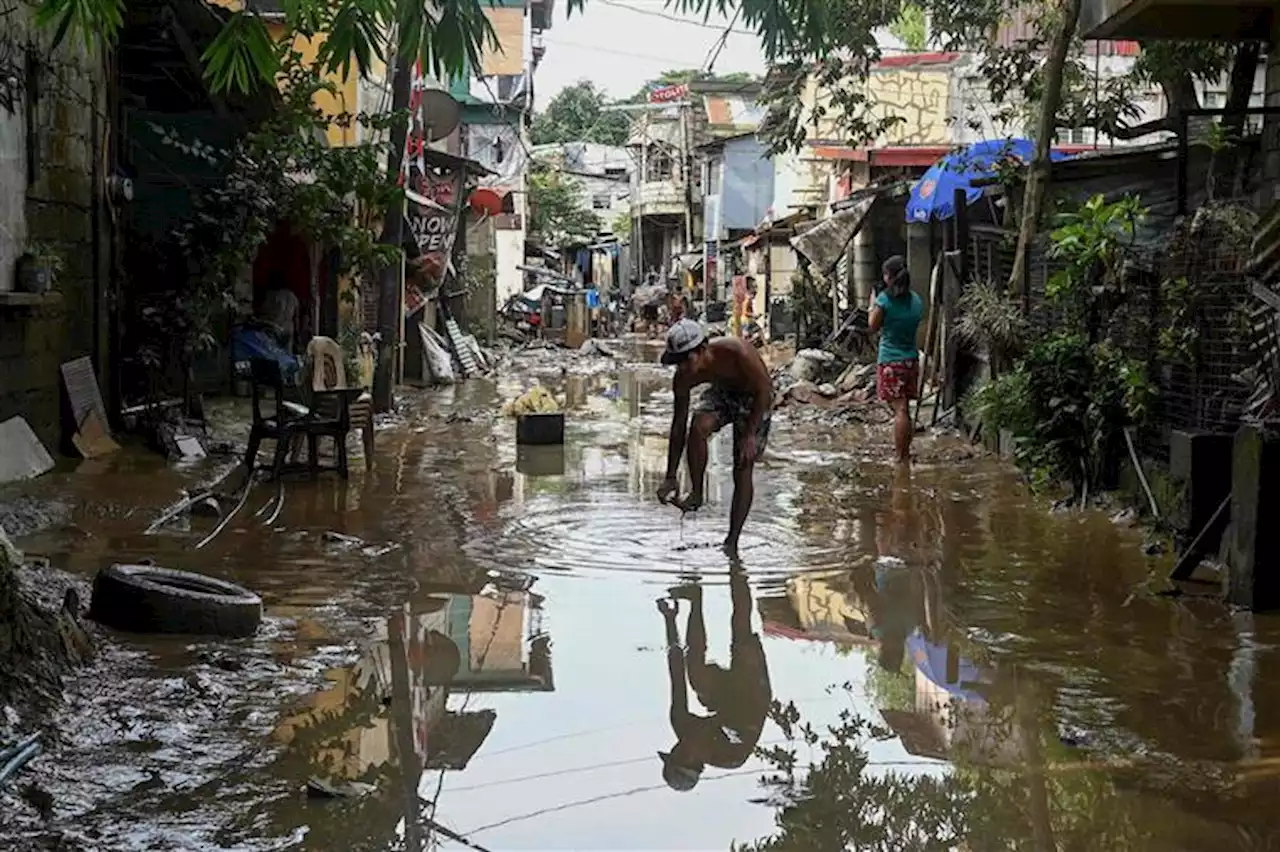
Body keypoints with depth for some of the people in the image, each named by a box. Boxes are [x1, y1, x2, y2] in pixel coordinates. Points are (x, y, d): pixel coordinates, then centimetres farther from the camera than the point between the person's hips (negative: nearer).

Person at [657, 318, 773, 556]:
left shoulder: (737, 353, -39)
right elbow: (679, 424, -14)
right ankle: (696, 494, -11)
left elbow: (764, 389, -24)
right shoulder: (684, 377, -23)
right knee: (697, 427, -29)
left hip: (754, 398, -3)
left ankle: (732, 543, -2)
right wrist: (671, 477, -14)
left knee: (743, 470, -8)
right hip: (723, 392, 4)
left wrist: (750, 434, -26)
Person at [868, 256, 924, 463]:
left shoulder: (884, 299, -12)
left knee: (900, 409, -9)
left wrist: (872, 303, 13)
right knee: (904, 408, 16)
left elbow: (873, 326, -2)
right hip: (911, 359, 6)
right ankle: (904, 450, 24)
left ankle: (901, 458, -9)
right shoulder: (915, 300, 5)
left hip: (890, 360, -6)